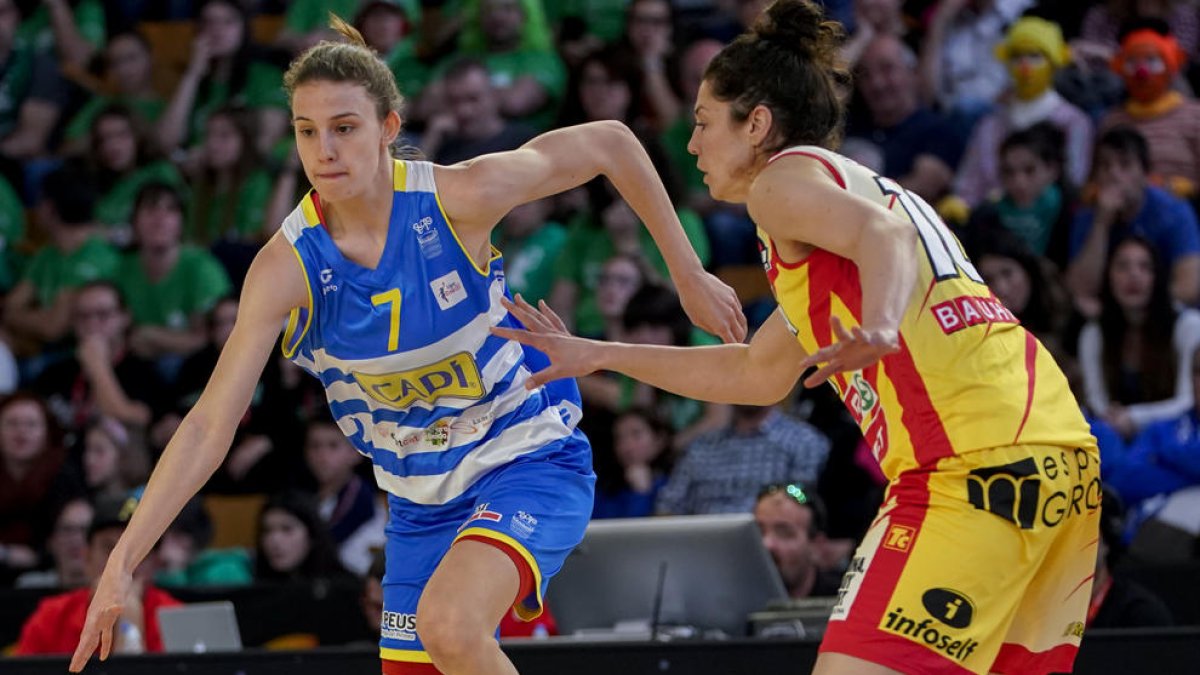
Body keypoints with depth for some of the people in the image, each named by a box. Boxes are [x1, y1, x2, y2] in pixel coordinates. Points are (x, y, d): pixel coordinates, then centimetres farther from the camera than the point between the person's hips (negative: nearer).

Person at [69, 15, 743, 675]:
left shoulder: (457, 198, -20)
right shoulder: (287, 267, -15)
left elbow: (609, 142, -6)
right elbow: (209, 427, -16)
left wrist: (689, 275, 0)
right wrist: (122, 563, -23)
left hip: (532, 462, -4)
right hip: (422, 500, 4)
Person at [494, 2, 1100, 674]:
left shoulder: (787, 176, 5)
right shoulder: (860, 186, 32)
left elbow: (883, 234, -18)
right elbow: (755, 374, 41)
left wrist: (879, 327, -38)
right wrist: (599, 356, 47)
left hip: (976, 467, -9)